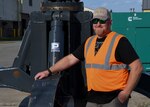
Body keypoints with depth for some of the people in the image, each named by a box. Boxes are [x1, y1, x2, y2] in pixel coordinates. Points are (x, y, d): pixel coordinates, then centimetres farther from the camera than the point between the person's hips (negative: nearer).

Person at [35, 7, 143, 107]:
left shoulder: (119, 41, -7)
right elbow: (70, 59, 19)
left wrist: (126, 93, -13)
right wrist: (49, 71, 14)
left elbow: (137, 67, -11)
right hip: (93, 98, 6)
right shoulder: (89, 42, 13)